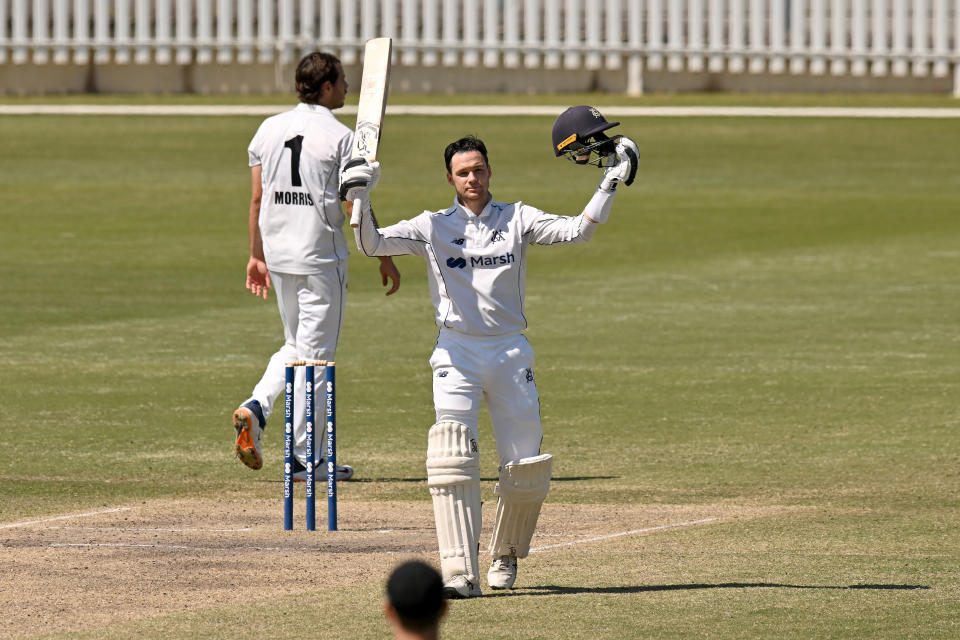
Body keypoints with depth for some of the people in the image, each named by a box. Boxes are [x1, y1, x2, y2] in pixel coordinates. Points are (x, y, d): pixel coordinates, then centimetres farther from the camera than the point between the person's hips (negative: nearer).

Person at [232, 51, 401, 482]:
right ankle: (304, 457, 2)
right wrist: (384, 259, -3)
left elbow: (257, 199, 9)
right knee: (315, 353, 1)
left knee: (296, 345, 21)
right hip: (321, 258, -6)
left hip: (278, 255, 6)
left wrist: (256, 255, 16)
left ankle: (256, 408, -3)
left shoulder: (269, 129, 6)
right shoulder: (340, 137, -11)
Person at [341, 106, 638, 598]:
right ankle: (461, 573, -20)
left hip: (511, 353, 1)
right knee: (453, 461, -18)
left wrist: (610, 183, -11)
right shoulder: (433, 226, 5)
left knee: (526, 471, 1)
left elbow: (576, 231, -5)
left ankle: (505, 557, 28)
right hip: (456, 353, -1)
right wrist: (360, 198, -19)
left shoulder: (517, 220, 7)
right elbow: (373, 244, -5)